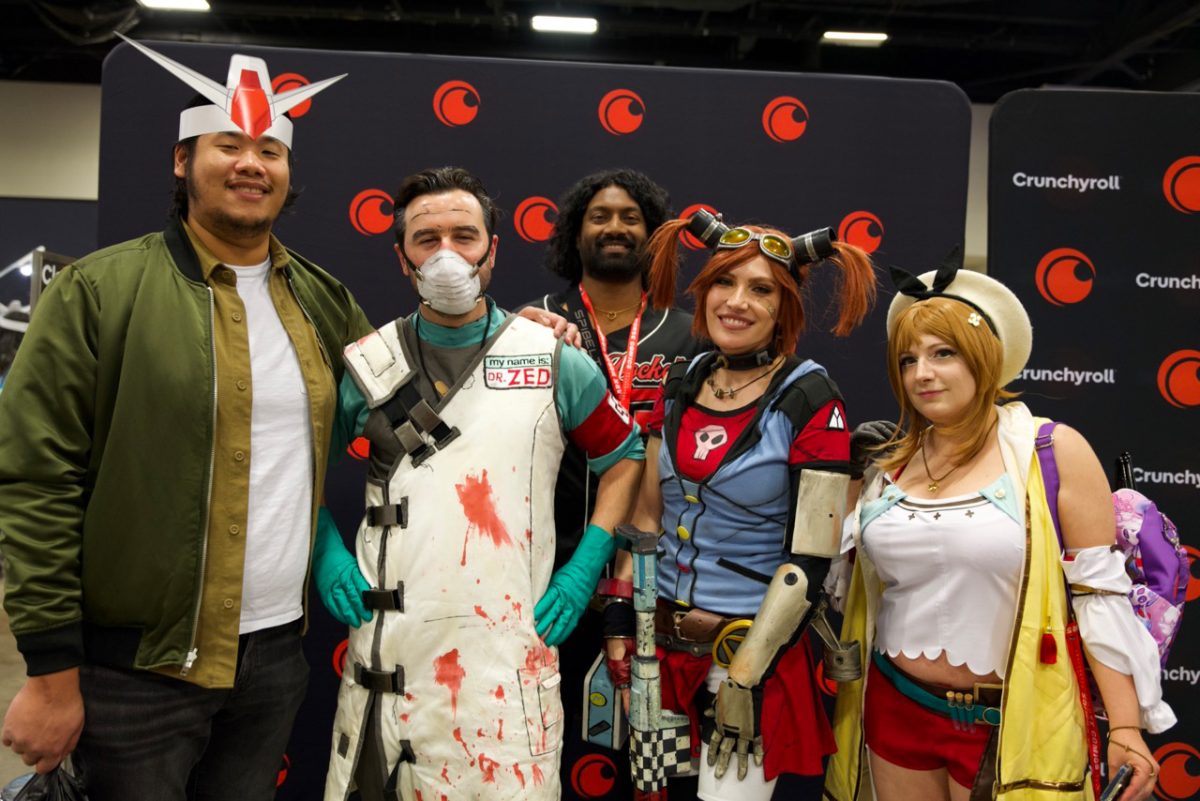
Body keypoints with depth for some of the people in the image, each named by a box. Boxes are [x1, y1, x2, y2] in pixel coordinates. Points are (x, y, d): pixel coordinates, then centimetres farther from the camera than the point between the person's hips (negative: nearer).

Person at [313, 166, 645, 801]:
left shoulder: (553, 360, 2)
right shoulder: (368, 363, 5)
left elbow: (624, 458, 10)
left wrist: (583, 570, 2)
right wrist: (325, 552, 2)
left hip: (513, 647, -1)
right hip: (390, 646, 1)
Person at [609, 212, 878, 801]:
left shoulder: (809, 401, -13)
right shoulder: (683, 384, 3)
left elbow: (808, 558, -15)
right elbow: (647, 514, 9)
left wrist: (746, 674, -15)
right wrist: (620, 623, 5)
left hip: (755, 647, -5)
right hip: (663, 640, 5)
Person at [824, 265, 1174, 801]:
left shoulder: (1054, 451, -10)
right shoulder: (888, 460, 1)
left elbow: (1100, 593, -9)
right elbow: (852, 574, 9)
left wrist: (1125, 726, -10)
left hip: (1010, 721, -3)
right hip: (895, 707, 4)